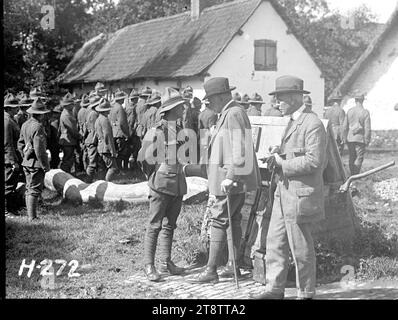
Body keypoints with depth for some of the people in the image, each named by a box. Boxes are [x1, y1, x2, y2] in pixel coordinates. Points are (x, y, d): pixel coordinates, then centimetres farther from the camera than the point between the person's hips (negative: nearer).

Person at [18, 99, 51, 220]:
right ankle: (32, 217, -1)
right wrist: (45, 165, -14)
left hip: (27, 162, 9)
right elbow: (39, 149, -21)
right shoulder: (38, 127, -19)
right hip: (36, 163, -9)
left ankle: (30, 214, 23)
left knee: (29, 189, 16)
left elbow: (20, 144, 16)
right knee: (35, 190, -4)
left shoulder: (25, 125, 9)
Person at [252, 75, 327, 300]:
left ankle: (306, 294, 16)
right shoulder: (293, 122, 17)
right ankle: (275, 290, 21)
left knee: (301, 249, 1)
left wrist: (283, 163, -16)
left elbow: (314, 161, -23)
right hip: (284, 192, 10)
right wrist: (277, 158, 10)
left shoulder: (312, 124, -15)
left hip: (301, 196, -10)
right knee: (275, 243, 12)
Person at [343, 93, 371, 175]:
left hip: (350, 138, 4)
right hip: (360, 138, -4)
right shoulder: (365, 112, -8)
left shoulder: (349, 111, 2)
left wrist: (344, 138, 11)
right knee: (359, 158, 1)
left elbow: (345, 126, 4)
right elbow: (367, 128, -10)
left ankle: (352, 175, 19)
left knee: (351, 157, 13)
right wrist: (367, 141, -3)